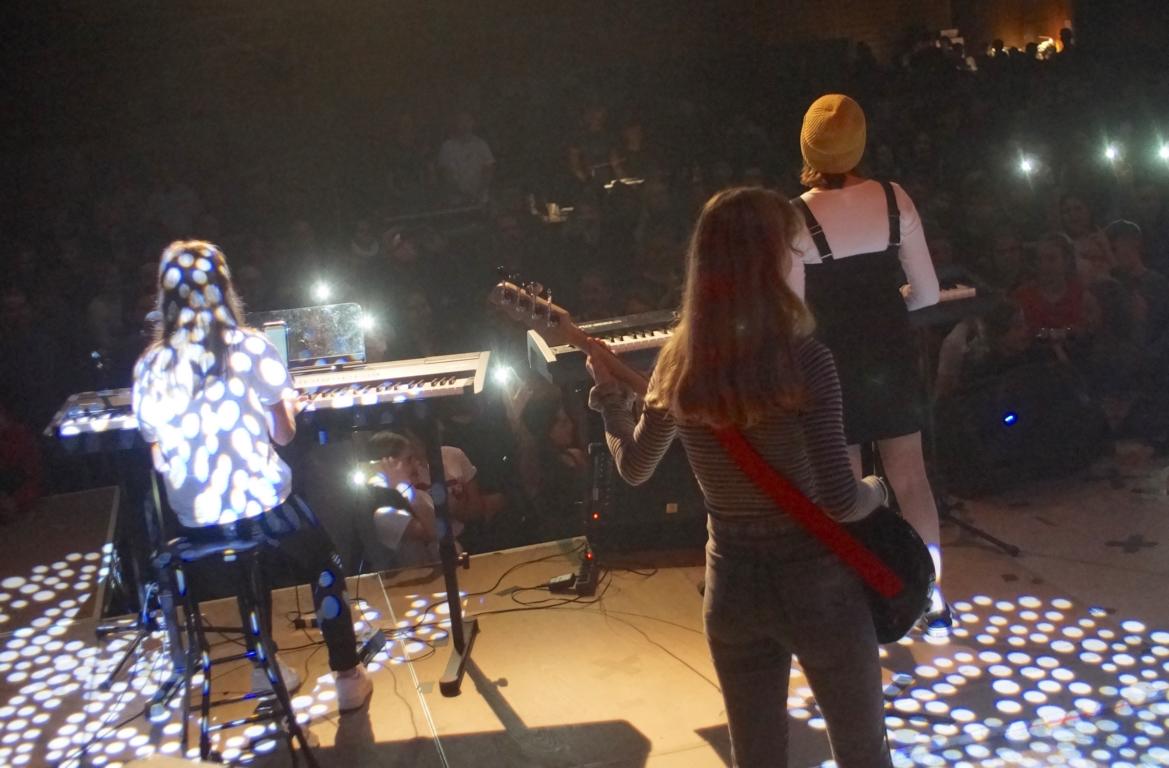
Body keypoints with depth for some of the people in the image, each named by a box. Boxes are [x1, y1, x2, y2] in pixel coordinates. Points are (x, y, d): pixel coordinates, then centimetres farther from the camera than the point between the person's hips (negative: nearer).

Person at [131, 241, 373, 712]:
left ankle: (264, 668, 38)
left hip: (195, 518, 4)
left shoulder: (149, 367, -1)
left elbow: (160, 458, 3)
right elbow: (283, 433, -3)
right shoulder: (250, 348, -10)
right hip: (260, 504, -4)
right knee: (325, 569, 20)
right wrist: (285, 403, 18)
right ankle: (347, 678, 20)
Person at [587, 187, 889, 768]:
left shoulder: (678, 362, -5)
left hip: (731, 586, 5)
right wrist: (876, 490, 0)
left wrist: (608, 392, 18)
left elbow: (632, 468, 7)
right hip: (817, 582, -4)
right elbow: (841, 503, -21)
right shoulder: (802, 356, -20)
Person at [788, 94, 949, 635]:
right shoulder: (894, 199, -5)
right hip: (893, 360, 3)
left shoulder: (795, 218, -16)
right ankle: (933, 597, 26)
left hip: (833, 368, -3)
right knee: (910, 478, 16)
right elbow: (927, 293, 0)